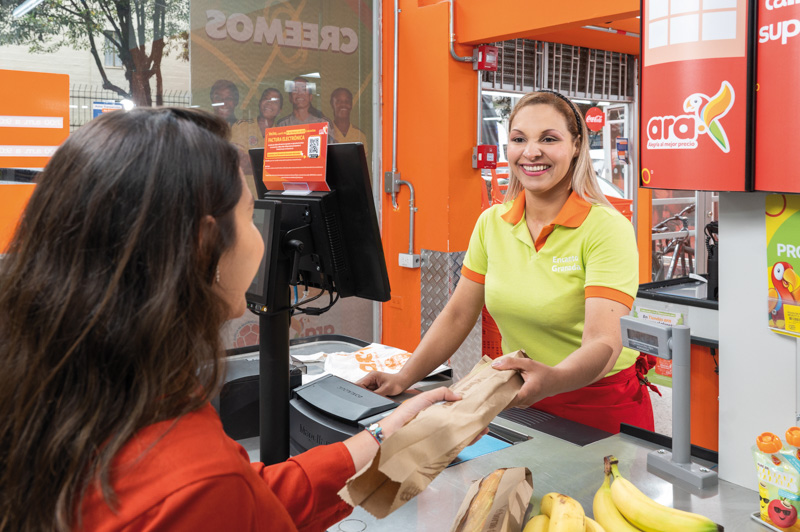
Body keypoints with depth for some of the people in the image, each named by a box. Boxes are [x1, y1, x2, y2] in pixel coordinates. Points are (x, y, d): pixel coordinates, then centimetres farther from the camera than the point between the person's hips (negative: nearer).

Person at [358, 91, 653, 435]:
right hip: (522, 399, 4)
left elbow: (604, 342, -28)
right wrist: (403, 379, -4)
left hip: (603, 406, -4)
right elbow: (458, 315, 4)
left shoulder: (606, 228, -17)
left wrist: (552, 380, -48)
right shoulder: (491, 223, -1)